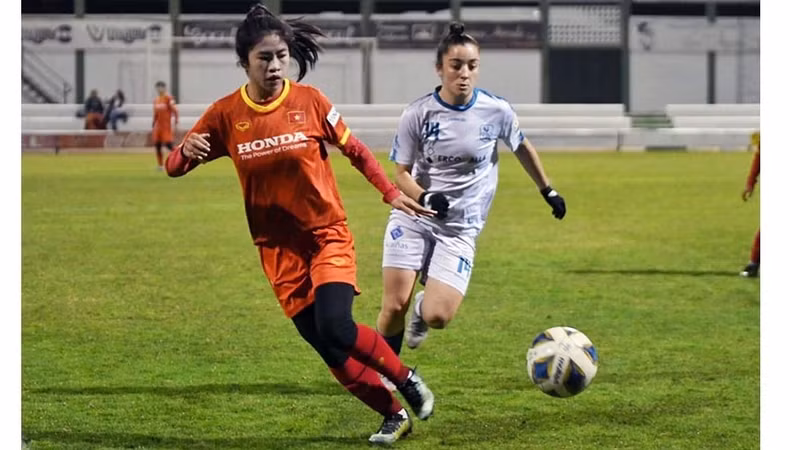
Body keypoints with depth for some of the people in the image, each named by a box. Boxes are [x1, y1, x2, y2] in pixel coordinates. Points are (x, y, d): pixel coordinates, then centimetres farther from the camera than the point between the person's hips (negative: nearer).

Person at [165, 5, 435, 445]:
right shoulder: (225, 114, -7)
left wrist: (391, 193, -1)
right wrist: (187, 151, -25)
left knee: (335, 328, -23)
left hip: (328, 235, -2)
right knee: (329, 351, 0)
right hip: (279, 247, 2)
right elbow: (174, 167, -3)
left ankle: (407, 379, 2)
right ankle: (394, 414, 19)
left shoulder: (310, 101, -8)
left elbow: (355, 150, 6)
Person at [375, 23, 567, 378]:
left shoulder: (497, 111, -8)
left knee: (437, 317, -15)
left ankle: (423, 310, 24)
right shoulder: (418, 114, -10)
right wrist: (425, 198, -23)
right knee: (395, 305, -9)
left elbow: (522, 148, 13)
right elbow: (401, 174, -3)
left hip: (460, 228, 0)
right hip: (413, 218, 0)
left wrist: (549, 191, 20)